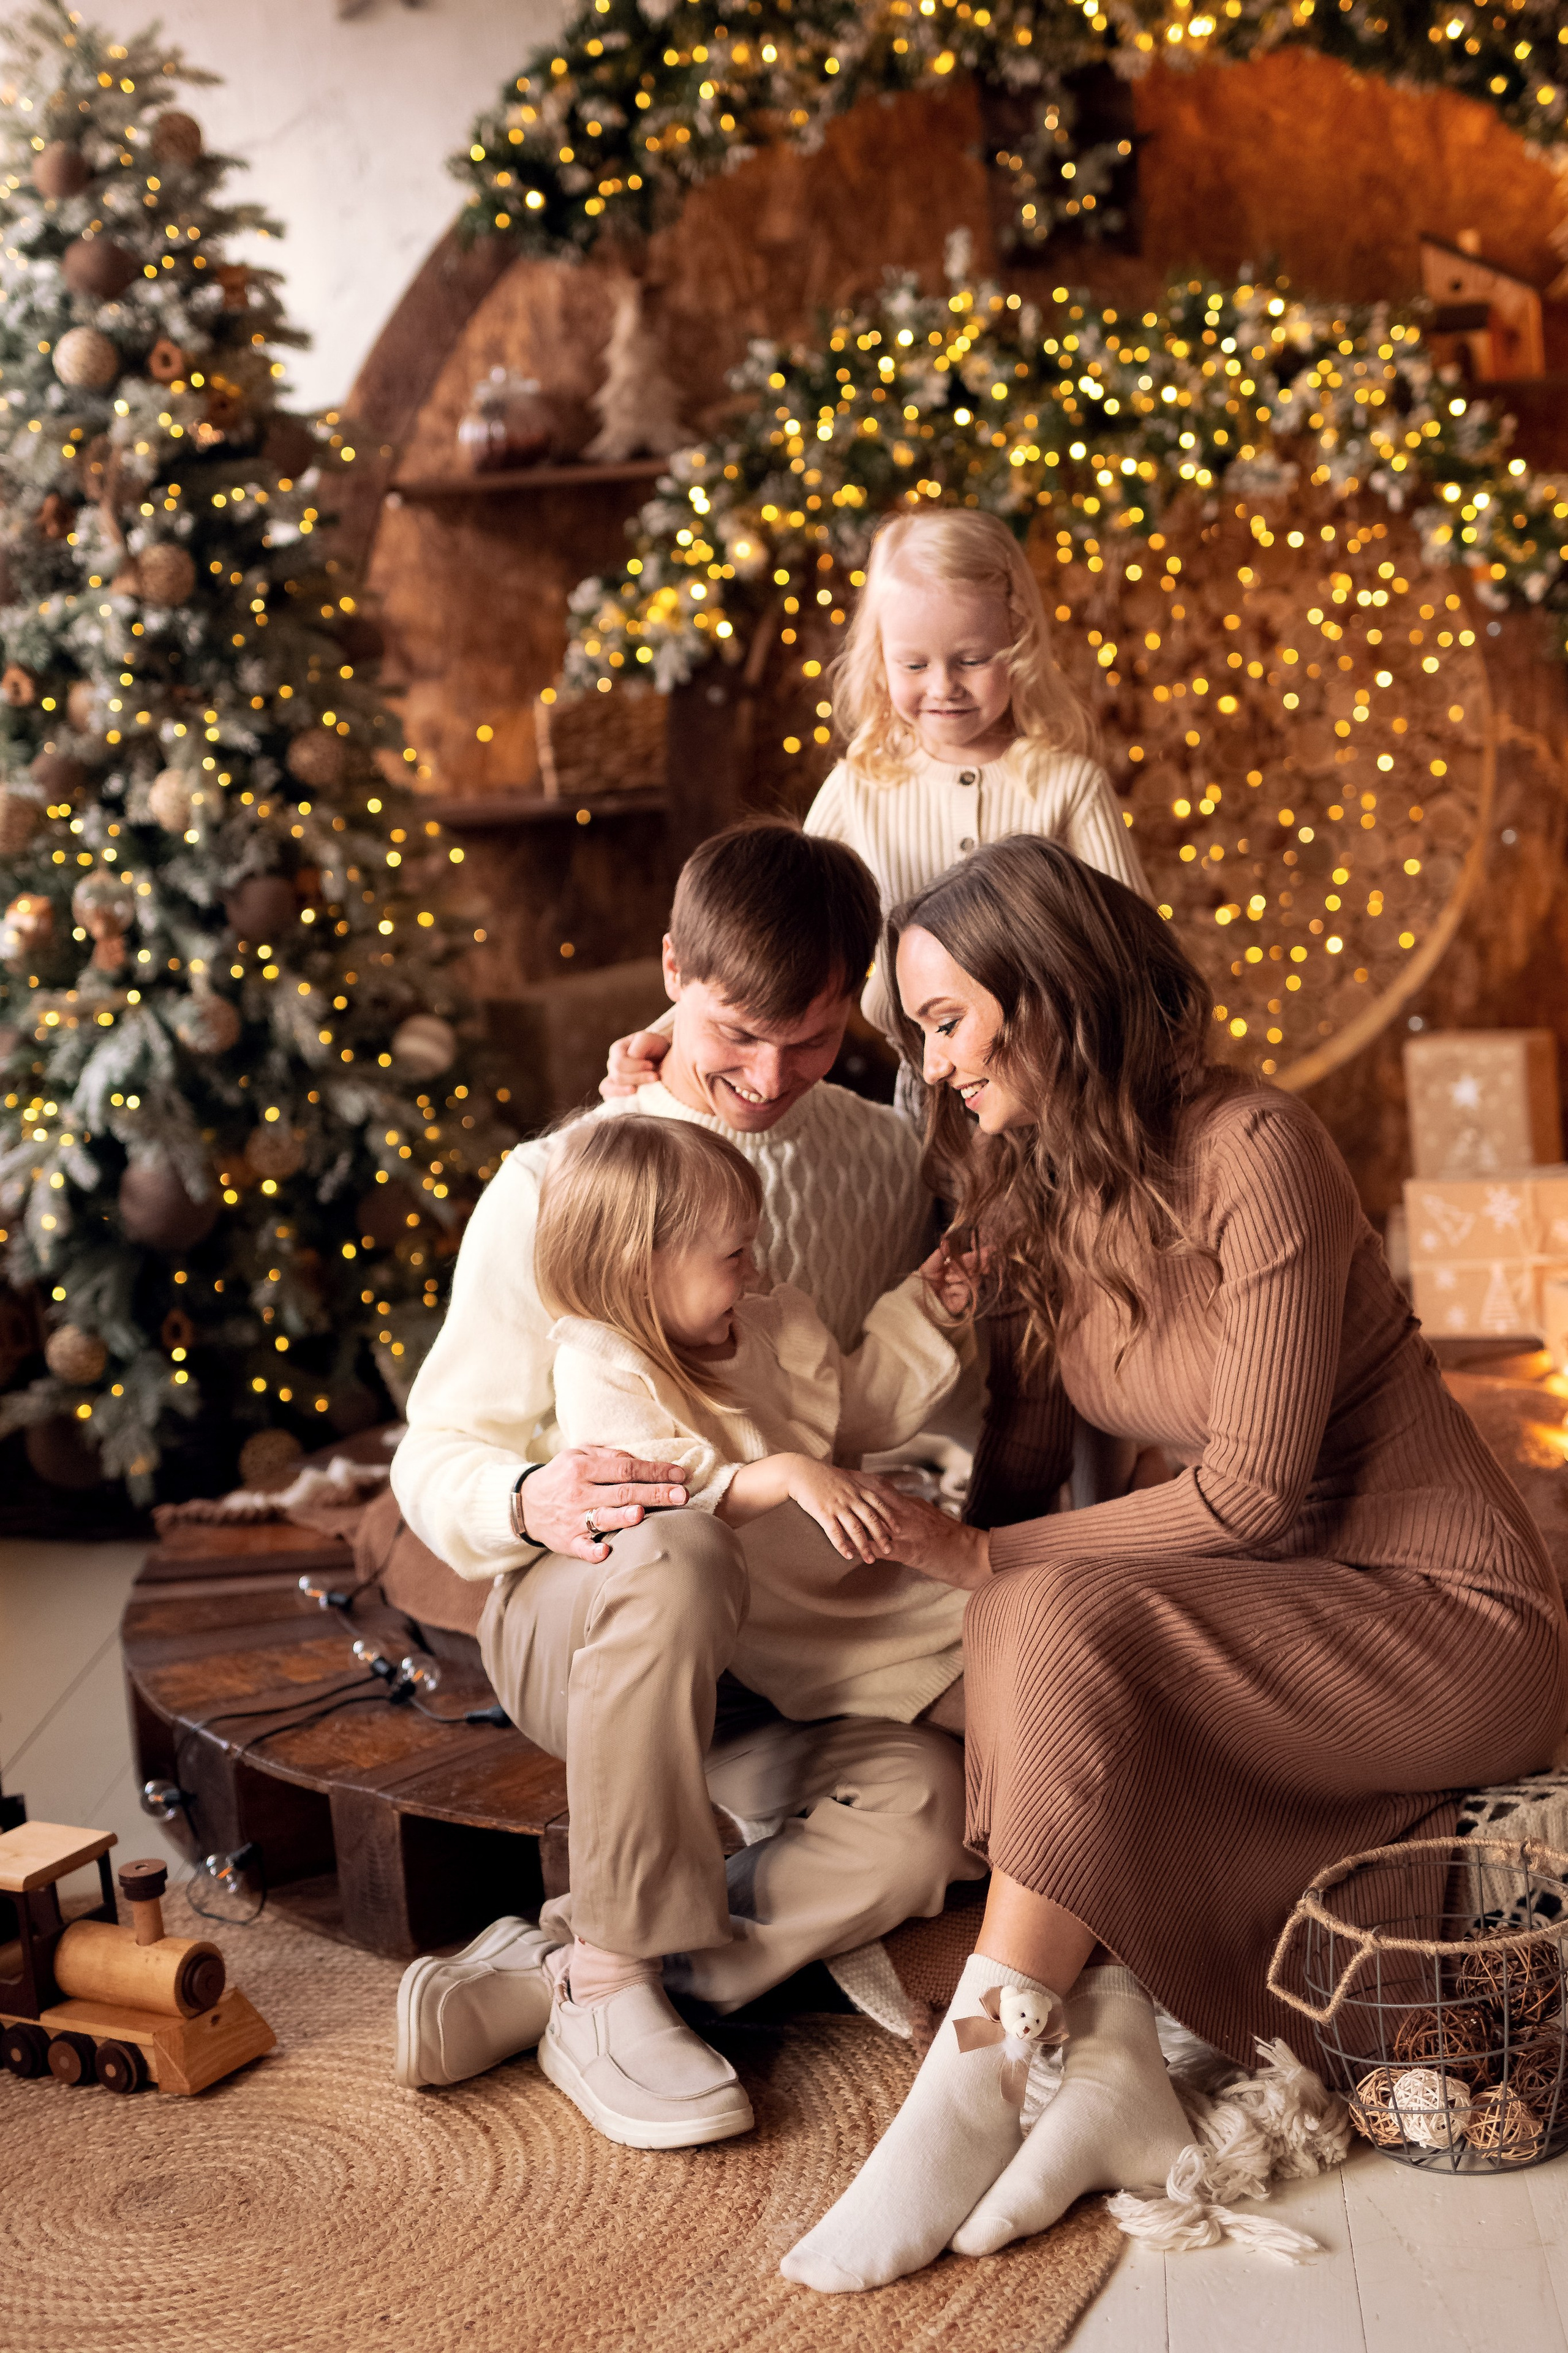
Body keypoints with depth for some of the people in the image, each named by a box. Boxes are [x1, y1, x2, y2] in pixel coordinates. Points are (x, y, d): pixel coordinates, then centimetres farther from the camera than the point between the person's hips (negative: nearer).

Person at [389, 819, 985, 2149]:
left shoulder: (882, 1162, 8)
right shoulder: (555, 1187, -5)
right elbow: (440, 1455, -2)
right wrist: (531, 1500, -27)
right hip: (579, 1615, -3)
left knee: (919, 1817, -29)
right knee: (676, 1553, -40)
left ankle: (535, 1980, -16)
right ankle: (615, 1971, -21)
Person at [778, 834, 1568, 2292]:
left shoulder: (1251, 1150, -18)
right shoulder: (1034, 1194, 6)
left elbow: (1251, 1488, -20)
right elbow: (1018, 1470, 7)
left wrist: (985, 1561, -18)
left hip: (1444, 1613, -7)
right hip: (1265, 1613, 8)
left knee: (1065, 1628, -29)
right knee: (1012, 1633, -19)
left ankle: (965, 2109, -23)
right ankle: (1110, 2063, -22)